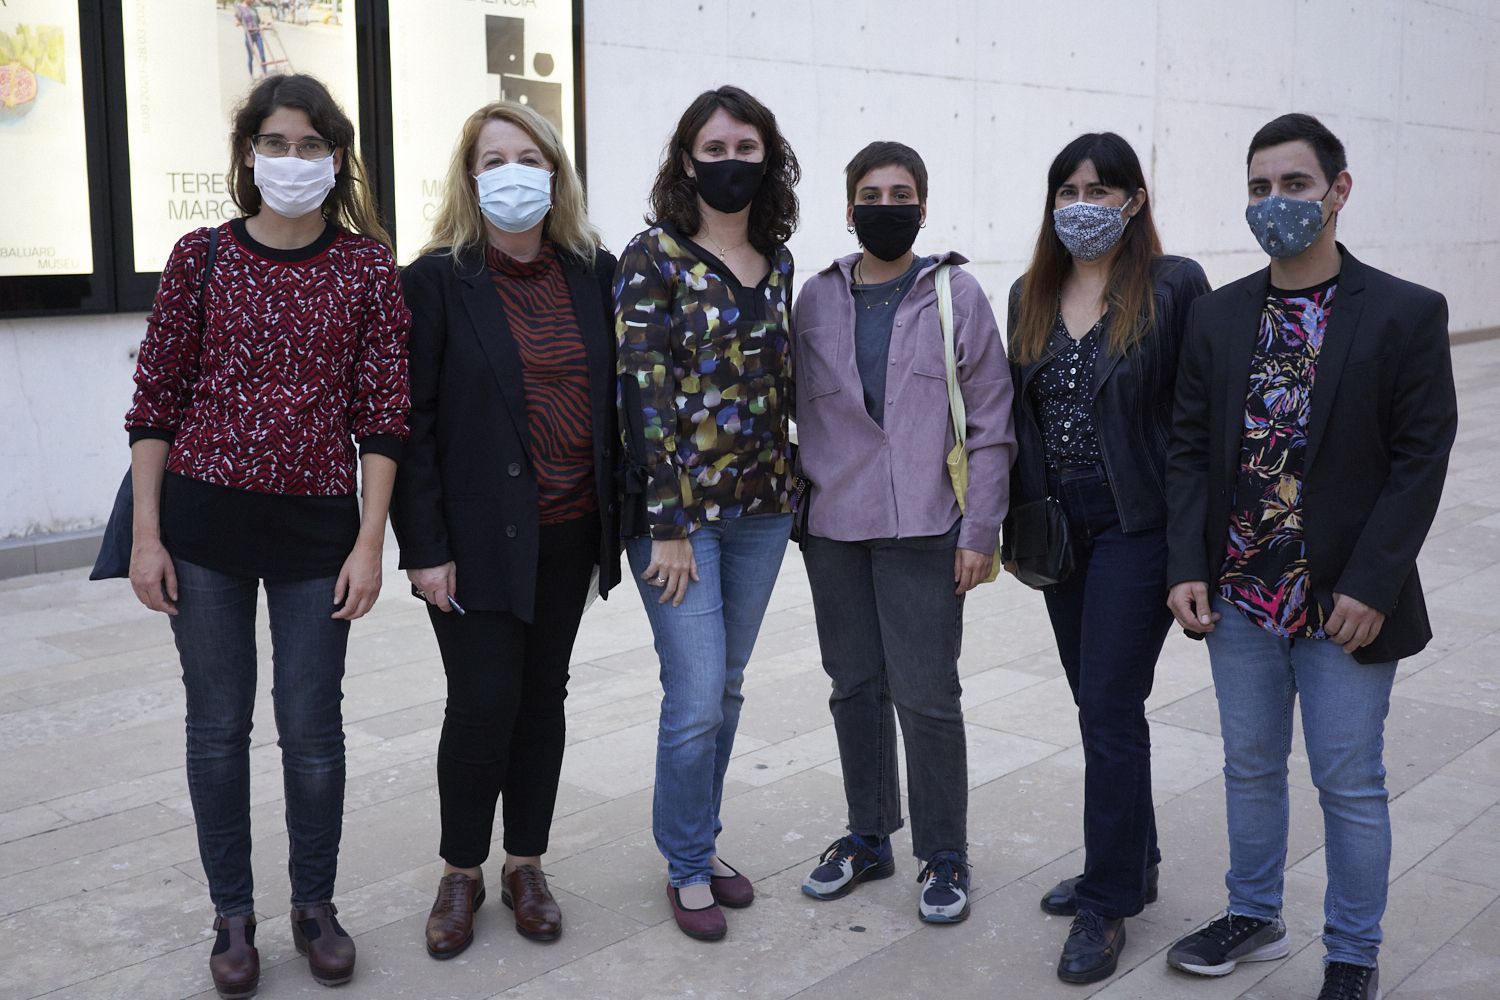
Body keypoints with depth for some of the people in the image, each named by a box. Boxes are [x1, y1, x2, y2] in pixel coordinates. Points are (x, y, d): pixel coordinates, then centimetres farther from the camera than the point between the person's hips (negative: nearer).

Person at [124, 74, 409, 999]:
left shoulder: (368, 266, 0)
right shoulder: (201, 257, 2)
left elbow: (384, 413, -1)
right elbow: (155, 402, 3)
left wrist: (369, 543, -6)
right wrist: (147, 535, -2)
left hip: (316, 523, 0)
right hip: (203, 516, 1)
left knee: (313, 725, 7)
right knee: (218, 724, 9)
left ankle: (316, 906, 27)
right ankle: (234, 915, 26)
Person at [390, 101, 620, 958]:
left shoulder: (594, 273, 6)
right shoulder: (437, 279, -6)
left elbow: (614, 396, 11)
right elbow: (412, 421, -8)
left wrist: (620, 514, 6)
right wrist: (425, 547, -12)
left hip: (570, 531, 4)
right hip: (481, 533, -4)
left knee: (544, 694, 11)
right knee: (484, 700, -2)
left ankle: (527, 864, 27)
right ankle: (461, 873, 19)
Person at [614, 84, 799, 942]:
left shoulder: (777, 261, 8)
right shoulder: (653, 258, -8)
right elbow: (645, 396, -13)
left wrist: (790, 487, 11)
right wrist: (668, 525, -15)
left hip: (761, 508, 6)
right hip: (679, 509, -5)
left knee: (727, 687, 14)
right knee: (697, 697, -4)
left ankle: (704, 842, 30)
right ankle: (688, 868, 16)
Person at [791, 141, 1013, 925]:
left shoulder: (956, 295, 0)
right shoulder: (818, 299, 8)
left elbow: (990, 421, -2)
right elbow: (805, 412, 12)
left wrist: (980, 530, -7)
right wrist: (802, 506, 8)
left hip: (924, 528, -3)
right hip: (834, 528, 3)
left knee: (926, 695, -1)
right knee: (855, 688, 12)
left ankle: (943, 854, 16)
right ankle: (868, 835, 28)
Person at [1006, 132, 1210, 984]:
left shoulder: (1175, 285, -8)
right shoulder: (1031, 297, 9)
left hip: (1136, 523, -6)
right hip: (1059, 523, 6)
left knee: (1110, 708, -5)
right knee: (1098, 701, 15)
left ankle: (1110, 902, 9)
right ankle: (1132, 862, 31)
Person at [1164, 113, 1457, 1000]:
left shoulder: (1406, 315, -7)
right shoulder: (1219, 317, 4)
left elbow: (1421, 459, -9)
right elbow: (1190, 449, 4)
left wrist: (1371, 587, -15)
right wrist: (1187, 567, -5)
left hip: (1347, 601, -4)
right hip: (1240, 596, 4)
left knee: (1350, 784, 7)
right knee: (1250, 768, 17)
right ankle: (1255, 917, 36)